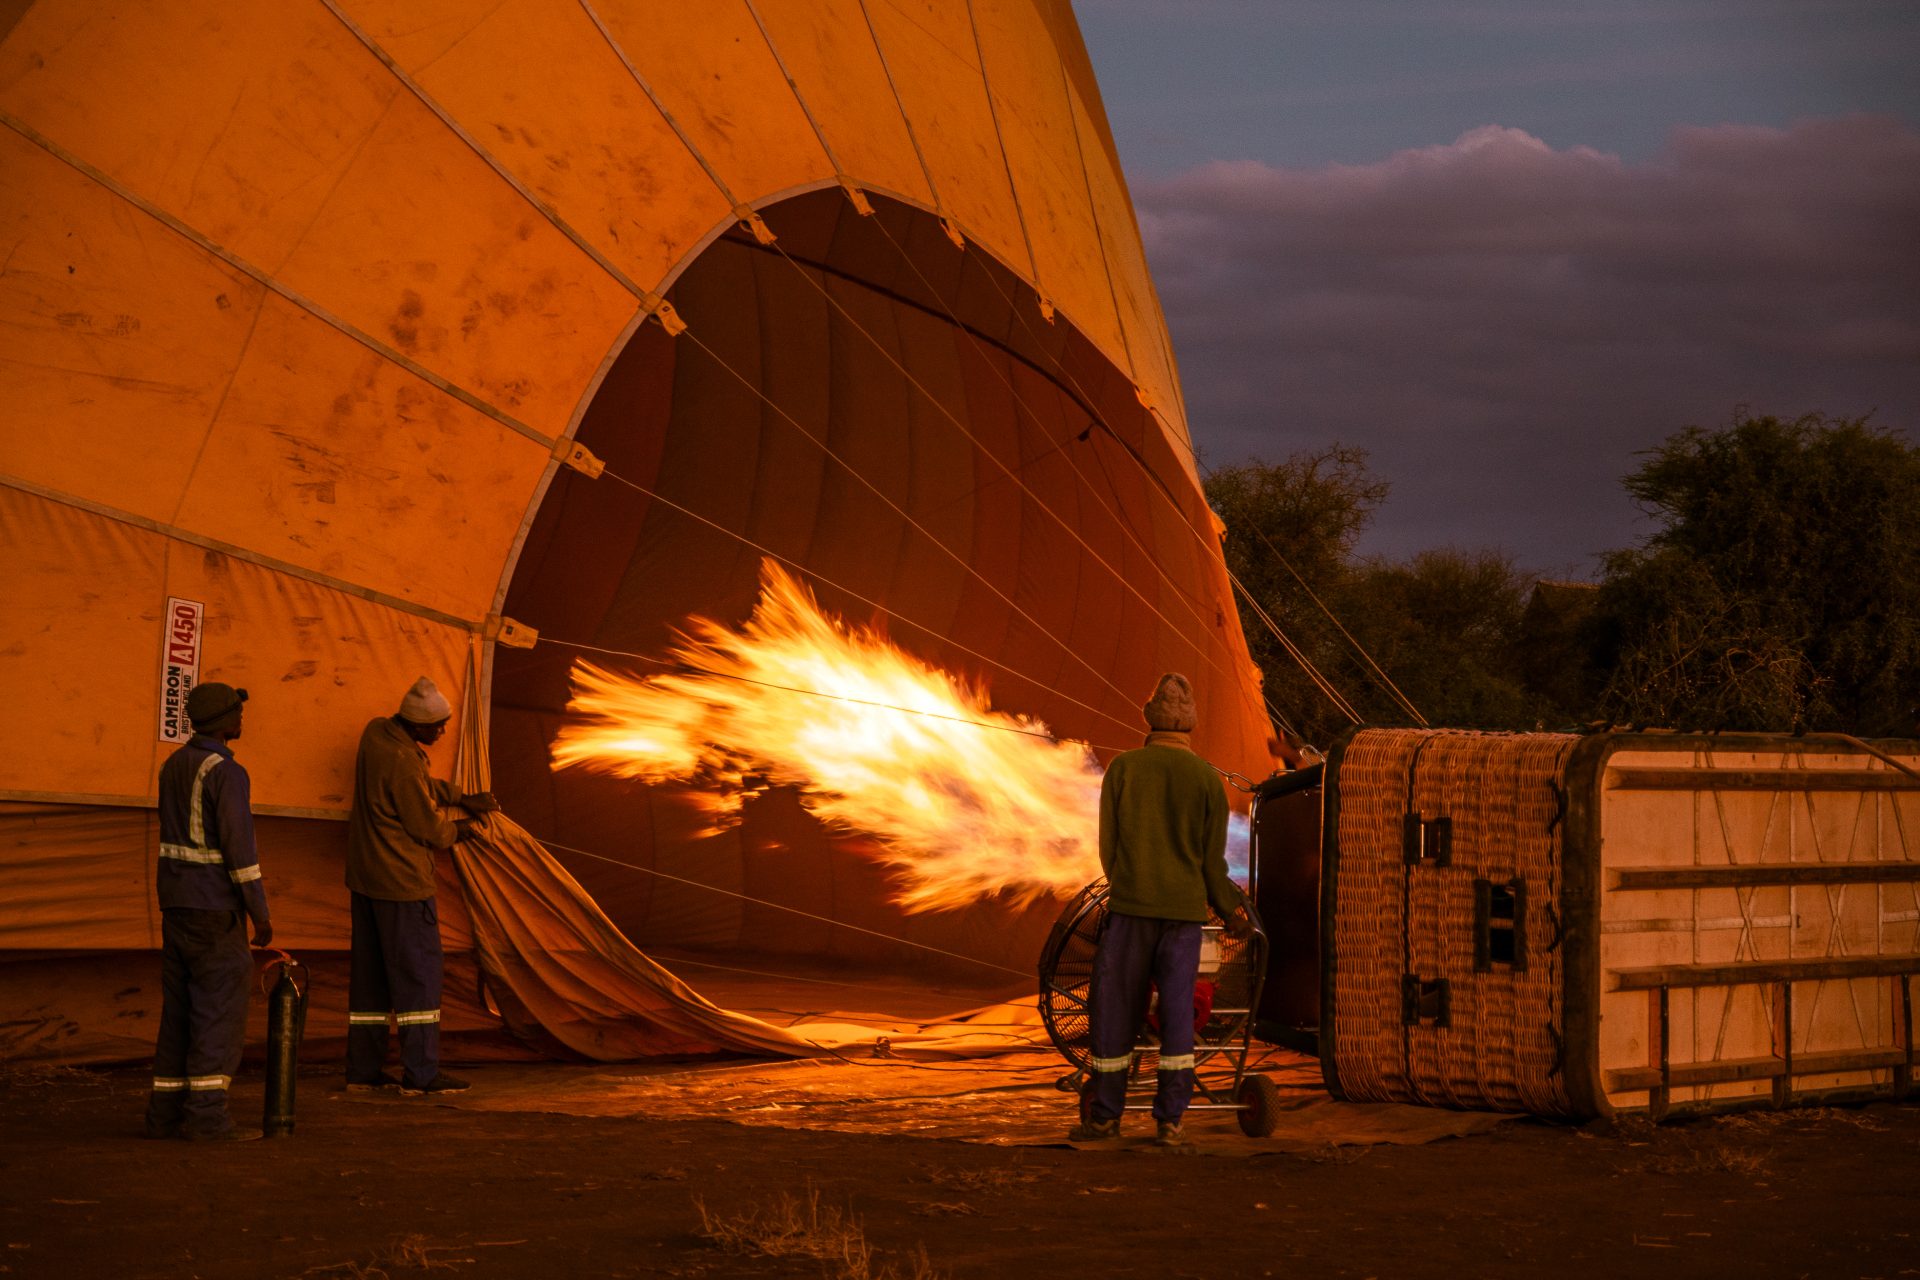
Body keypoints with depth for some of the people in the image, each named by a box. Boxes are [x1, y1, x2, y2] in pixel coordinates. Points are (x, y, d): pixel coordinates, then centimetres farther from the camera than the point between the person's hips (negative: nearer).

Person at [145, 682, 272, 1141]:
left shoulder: (174, 766, 12)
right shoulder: (226, 772, -17)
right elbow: (239, 845, -20)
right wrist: (260, 912, -15)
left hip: (176, 903, 9)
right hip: (213, 906, -9)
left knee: (181, 1009, 10)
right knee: (221, 1007, -5)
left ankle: (166, 1113, 9)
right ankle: (207, 1116, -8)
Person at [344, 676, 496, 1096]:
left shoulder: (377, 732, 4)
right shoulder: (402, 762, -23)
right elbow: (428, 829, -13)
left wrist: (463, 799, 12)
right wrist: (458, 829, 6)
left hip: (366, 876, 9)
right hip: (403, 881, -9)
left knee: (369, 972, 11)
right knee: (418, 972, -3)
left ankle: (363, 1069, 15)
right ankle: (420, 1072, -3)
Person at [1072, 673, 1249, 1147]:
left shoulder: (1122, 768, -2)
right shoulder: (1208, 778, -1)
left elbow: (1108, 846, 1)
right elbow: (1213, 860, 2)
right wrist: (1231, 910, 18)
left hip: (1130, 908, -1)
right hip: (1185, 909, 1)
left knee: (1114, 1010, 7)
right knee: (1176, 1014, 4)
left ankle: (1105, 1115, 12)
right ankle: (1170, 1120, 1)